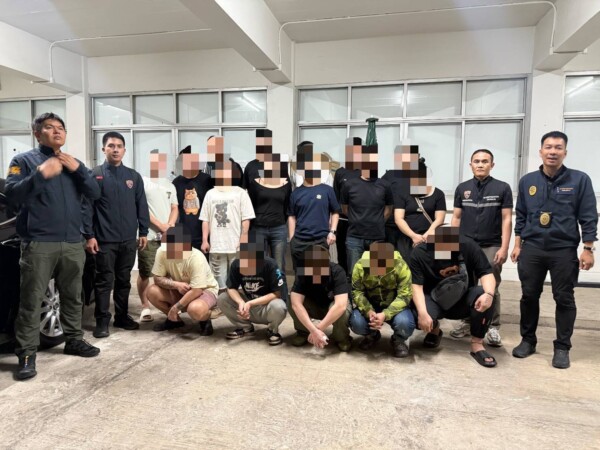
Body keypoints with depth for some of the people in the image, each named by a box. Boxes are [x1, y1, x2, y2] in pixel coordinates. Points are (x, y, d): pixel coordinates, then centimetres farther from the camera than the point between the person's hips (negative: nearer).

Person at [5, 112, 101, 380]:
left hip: (73, 243, 5)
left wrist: (78, 169, -8)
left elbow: (94, 195, 6)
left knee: (73, 297, 12)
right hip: (38, 243, -4)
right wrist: (40, 174, -22)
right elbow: (11, 195, -9)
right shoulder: (24, 160, 3)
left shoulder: (73, 163, 17)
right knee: (31, 300, -3)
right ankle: (27, 355, 4)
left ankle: (74, 340, 25)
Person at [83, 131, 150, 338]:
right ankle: (102, 320, 12)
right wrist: (89, 236, -10)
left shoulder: (134, 176, 9)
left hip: (129, 239, 3)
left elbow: (142, 206, 10)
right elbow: (86, 207, -4)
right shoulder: (94, 175, 0)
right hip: (104, 240, -3)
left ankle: (122, 316, 24)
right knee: (104, 281, 2)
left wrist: (143, 232, 5)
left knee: (124, 280, 12)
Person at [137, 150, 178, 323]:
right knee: (145, 273, 0)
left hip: (168, 236, 5)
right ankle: (145, 308, 11)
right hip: (149, 236, -5)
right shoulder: (142, 182, 0)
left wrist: (170, 225, -4)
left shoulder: (170, 185, 17)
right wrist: (160, 225, -11)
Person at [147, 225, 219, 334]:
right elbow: (158, 279, -10)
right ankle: (174, 319, 9)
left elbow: (196, 291, -29)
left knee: (195, 309, -38)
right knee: (152, 291, -15)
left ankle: (205, 320, 0)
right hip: (180, 291, 6)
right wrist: (176, 284, -27)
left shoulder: (196, 258, -32)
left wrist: (176, 307, -24)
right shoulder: (162, 252, -17)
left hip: (205, 290, -6)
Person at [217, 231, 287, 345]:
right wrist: (241, 303, -29)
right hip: (248, 304, 4)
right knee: (222, 299, -13)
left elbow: (276, 294, -23)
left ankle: (272, 331, -1)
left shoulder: (269, 264, -25)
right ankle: (245, 327, 8)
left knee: (278, 307, -37)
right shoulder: (236, 264, -13)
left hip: (266, 308, -4)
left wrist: (250, 304, -29)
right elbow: (231, 288, -7)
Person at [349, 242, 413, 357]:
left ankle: (398, 340, 6)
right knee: (356, 323, -26)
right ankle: (372, 335, 12)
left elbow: (405, 295, -23)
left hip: (394, 306, -1)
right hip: (370, 305, 2)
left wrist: (385, 315, -37)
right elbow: (356, 292, -15)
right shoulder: (360, 266, -20)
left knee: (404, 323, -33)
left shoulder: (401, 266, -24)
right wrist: (369, 312, -33)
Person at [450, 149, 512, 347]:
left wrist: (504, 248, -8)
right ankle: (466, 322, 21)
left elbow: (507, 219, -1)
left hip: (491, 246, -2)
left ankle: (493, 327, 14)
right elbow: (456, 218, 10)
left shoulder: (502, 188, 1)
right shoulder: (462, 188, 7)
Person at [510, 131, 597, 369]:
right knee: (529, 296, 8)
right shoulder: (527, 181, 6)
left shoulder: (580, 180, -2)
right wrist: (517, 244, 7)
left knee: (564, 298, 6)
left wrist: (588, 249, -6)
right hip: (531, 249, 2)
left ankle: (562, 347, 19)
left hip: (564, 251, -2)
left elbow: (589, 217, -2)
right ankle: (528, 340, 23)